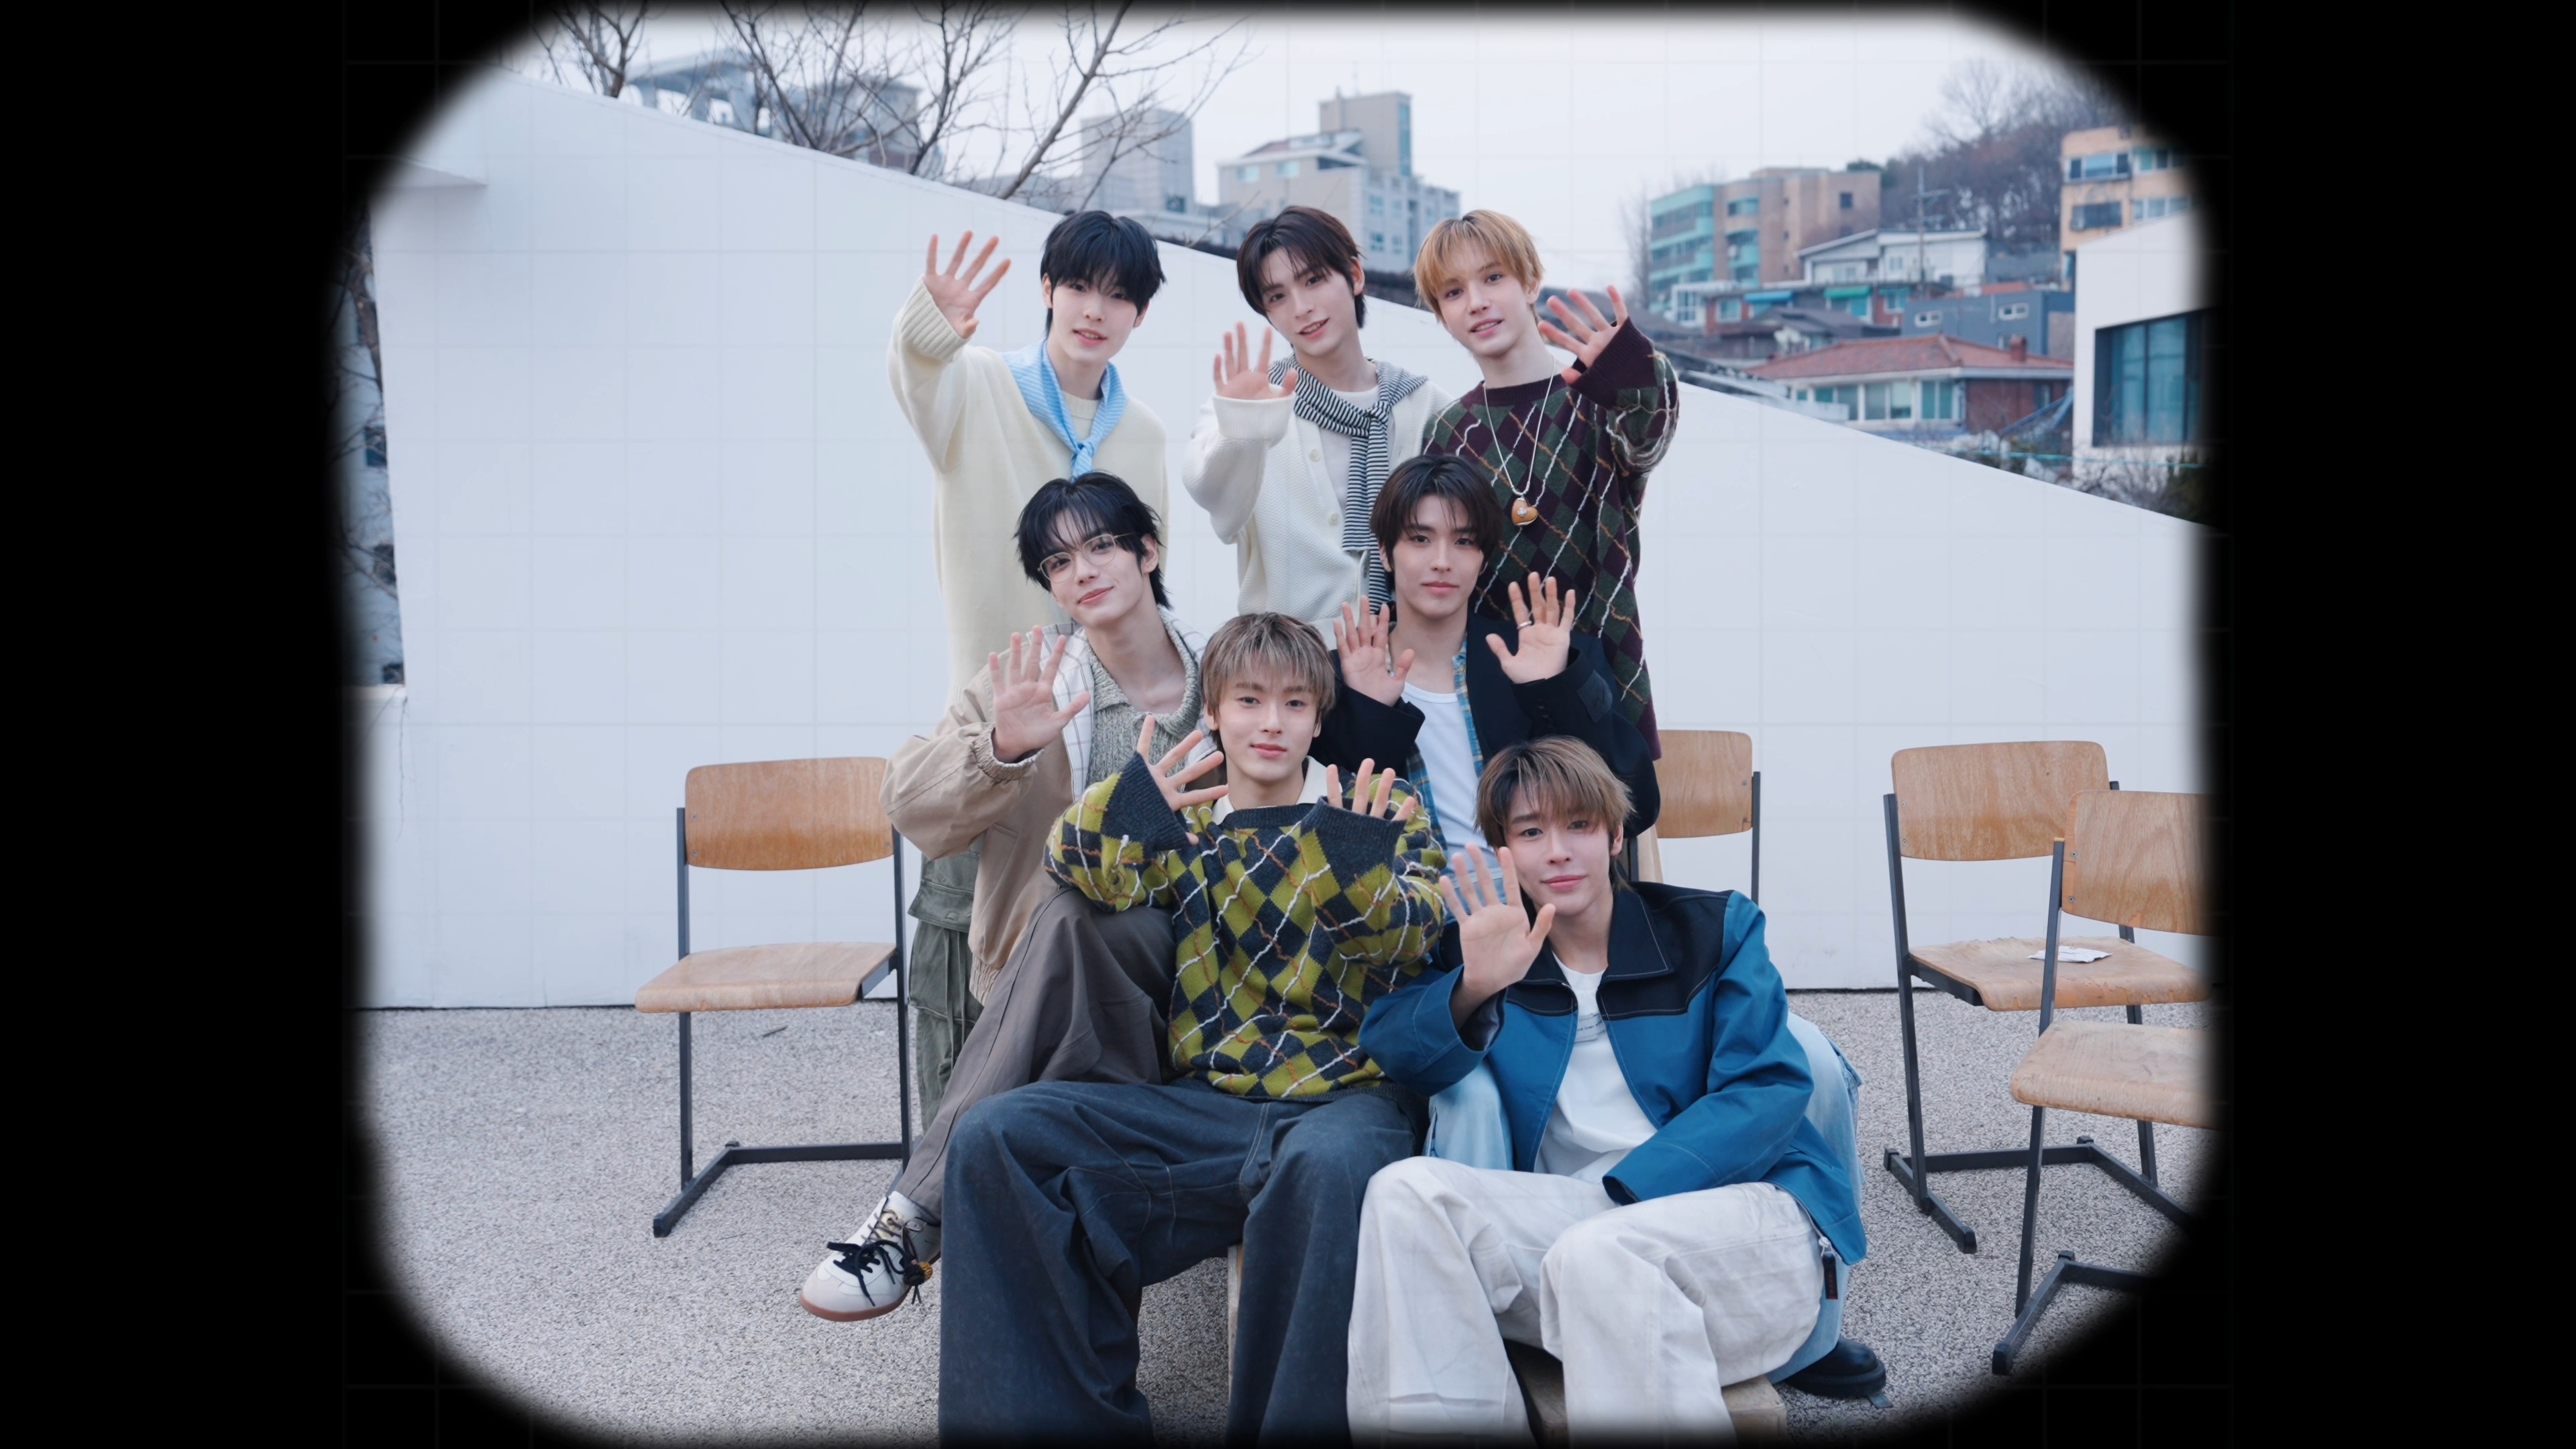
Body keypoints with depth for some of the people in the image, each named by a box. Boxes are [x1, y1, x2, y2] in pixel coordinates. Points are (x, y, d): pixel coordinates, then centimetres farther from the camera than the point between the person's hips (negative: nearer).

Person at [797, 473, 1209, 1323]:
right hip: (1057, 973, 0)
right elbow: (912, 806, -6)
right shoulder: (1033, 680, 5)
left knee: (1072, 920, -34)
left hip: (1191, 959, 0)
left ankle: (915, 1214, -33)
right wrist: (1000, 749, -25)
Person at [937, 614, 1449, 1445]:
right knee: (994, 1136, -13)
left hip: (1348, 1093, -3)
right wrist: (1121, 817, -27)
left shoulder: (1380, 815, 11)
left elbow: (1415, 932, -8)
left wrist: (1360, 866, -28)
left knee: (1330, 1160, -40)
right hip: (1206, 1100, 4)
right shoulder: (1183, 828, 16)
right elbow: (1089, 873, -5)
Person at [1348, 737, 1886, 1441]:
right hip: (1568, 1219, 3)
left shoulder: (1714, 928, 10)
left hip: (1743, 1208, -2)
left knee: (1595, 1254, -36)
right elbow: (1390, 1049, 0)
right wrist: (1474, 989, -21)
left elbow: (1770, 1091, -2)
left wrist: (1623, 1194, -14)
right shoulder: (1487, 950, 16)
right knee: (1406, 1192, -25)